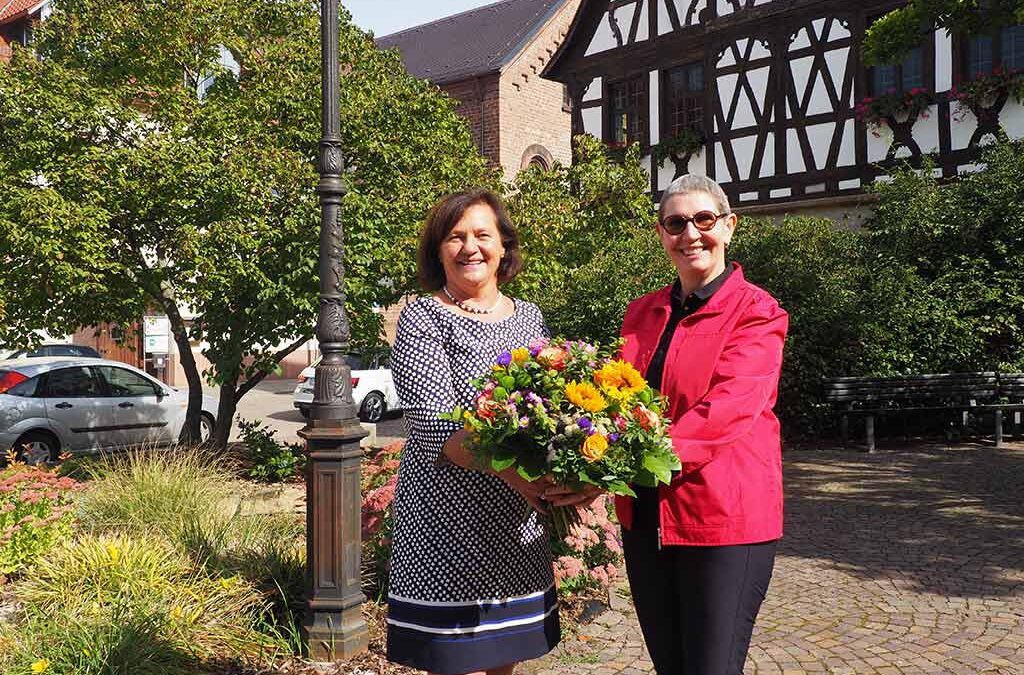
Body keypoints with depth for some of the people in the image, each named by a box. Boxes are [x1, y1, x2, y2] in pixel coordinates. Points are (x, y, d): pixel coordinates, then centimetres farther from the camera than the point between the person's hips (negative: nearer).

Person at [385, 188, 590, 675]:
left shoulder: (528, 316, 11)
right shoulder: (422, 318, -5)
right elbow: (433, 425, -17)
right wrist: (505, 466, -33)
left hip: (518, 523, 5)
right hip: (449, 521, -5)